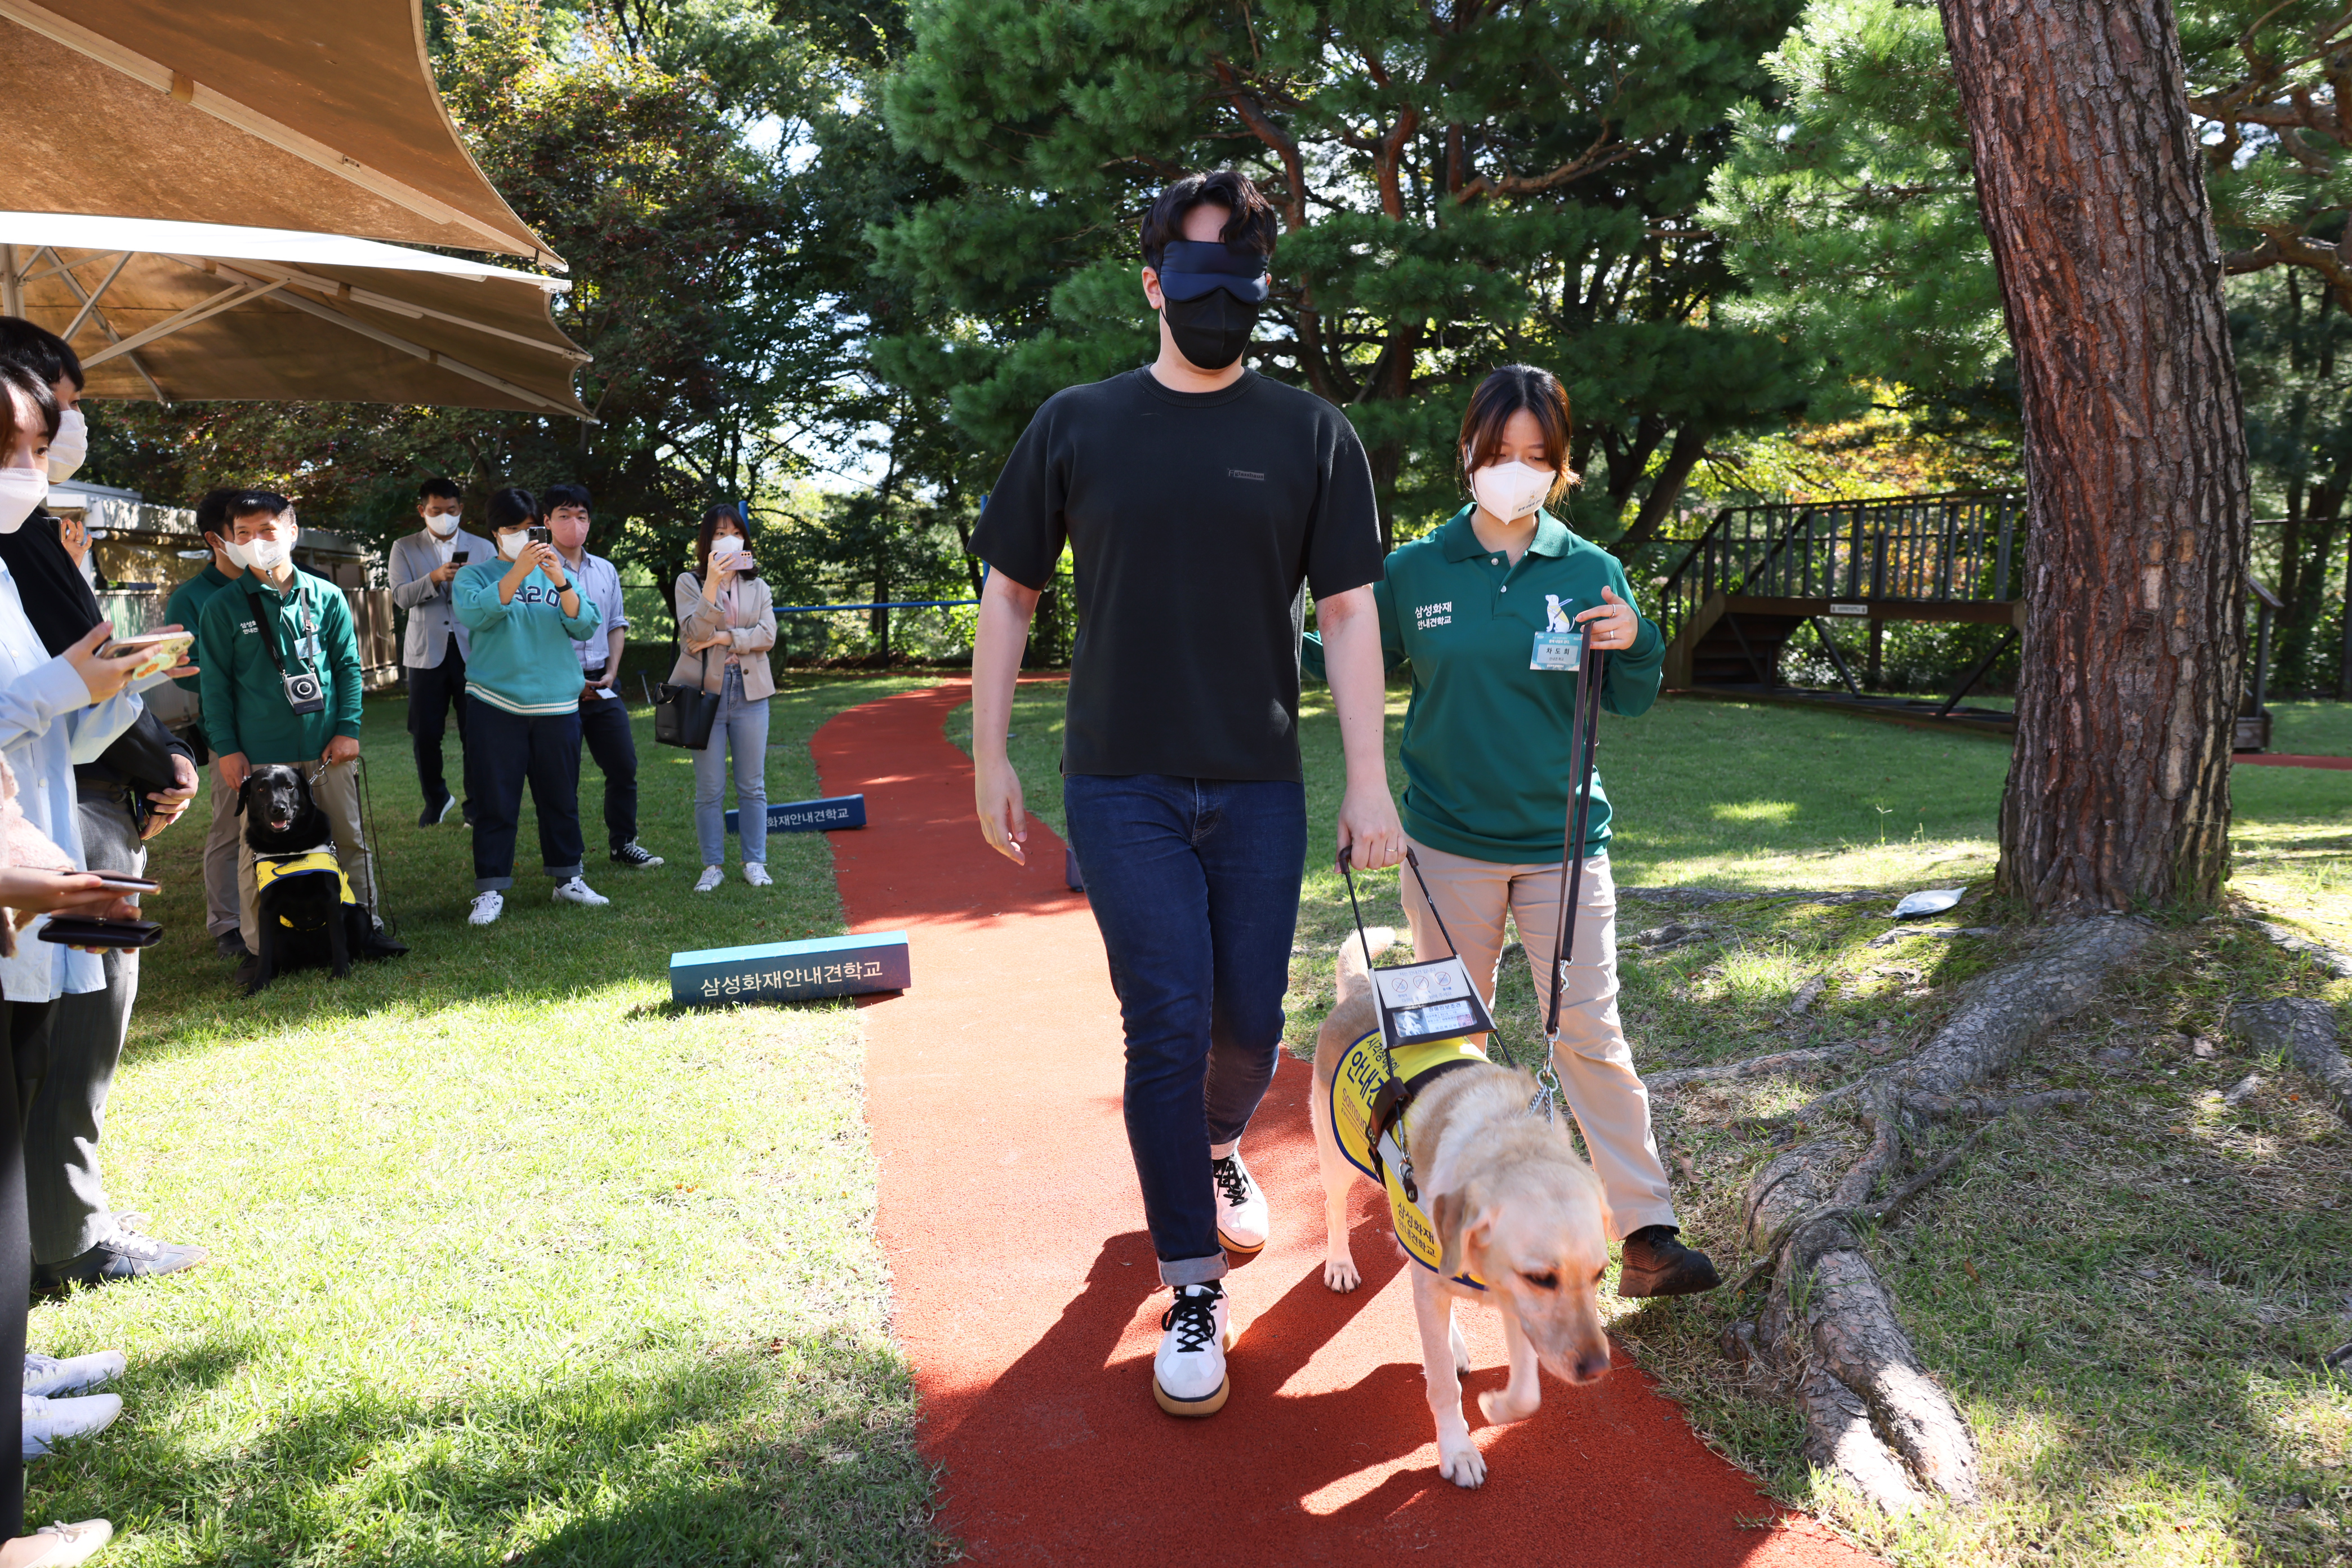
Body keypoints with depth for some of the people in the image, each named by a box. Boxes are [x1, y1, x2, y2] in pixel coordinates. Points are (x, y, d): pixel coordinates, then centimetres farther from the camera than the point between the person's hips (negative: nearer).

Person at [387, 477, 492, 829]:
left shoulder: (482, 548, 12)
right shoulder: (404, 548, 10)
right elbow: (401, 596, -4)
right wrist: (435, 578, -21)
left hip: (472, 650, 0)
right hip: (426, 651, 0)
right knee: (425, 734, 2)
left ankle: (475, 806, 11)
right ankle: (436, 800, 23)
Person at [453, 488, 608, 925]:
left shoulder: (560, 576, 13)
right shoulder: (476, 575, 5)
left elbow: (585, 628, -2)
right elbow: (475, 614, -16)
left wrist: (561, 582, -16)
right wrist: (519, 571, -23)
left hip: (557, 706, 3)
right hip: (496, 705, -3)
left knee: (561, 798, 10)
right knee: (496, 802, -1)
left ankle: (568, 879, 22)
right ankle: (491, 890, 6)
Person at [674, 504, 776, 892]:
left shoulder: (757, 586, 12)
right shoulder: (689, 582, 4)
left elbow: (767, 635, -1)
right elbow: (695, 632, -12)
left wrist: (723, 638, -11)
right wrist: (712, 584, -22)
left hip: (750, 692, 2)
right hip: (706, 692, -2)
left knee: (752, 786, 5)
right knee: (709, 789, 2)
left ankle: (755, 863, 13)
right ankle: (713, 865, 11)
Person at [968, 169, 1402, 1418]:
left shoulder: (1311, 435, 4)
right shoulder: (1076, 426, 4)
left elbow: (1347, 610, 1)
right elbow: (1010, 592, 8)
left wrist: (1369, 783, -4)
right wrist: (989, 755, 4)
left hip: (1259, 784, 2)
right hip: (1124, 785, -1)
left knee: (1250, 1019, 10)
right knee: (1167, 1025, -3)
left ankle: (1216, 1146, 45)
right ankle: (1193, 1292, 10)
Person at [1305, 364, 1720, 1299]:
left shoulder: (1590, 572, 0)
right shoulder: (1416, 571, -1)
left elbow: (1629, 704, 6)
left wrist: (1635, 646, -15)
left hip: (1563, 841, -1)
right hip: (1449, 844, 1)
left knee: (1591, 1035, -3)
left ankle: (1647, 1233, 4)